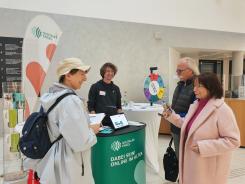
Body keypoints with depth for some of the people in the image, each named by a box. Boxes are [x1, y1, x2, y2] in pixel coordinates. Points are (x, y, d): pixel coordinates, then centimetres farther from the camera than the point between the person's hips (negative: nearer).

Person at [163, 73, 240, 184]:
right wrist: (171, 116, 5)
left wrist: (203, 146, -26)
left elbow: (233, 140, -21)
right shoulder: (195, 105, 5)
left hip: (209, 166, -7)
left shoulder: (222, 110, -21)